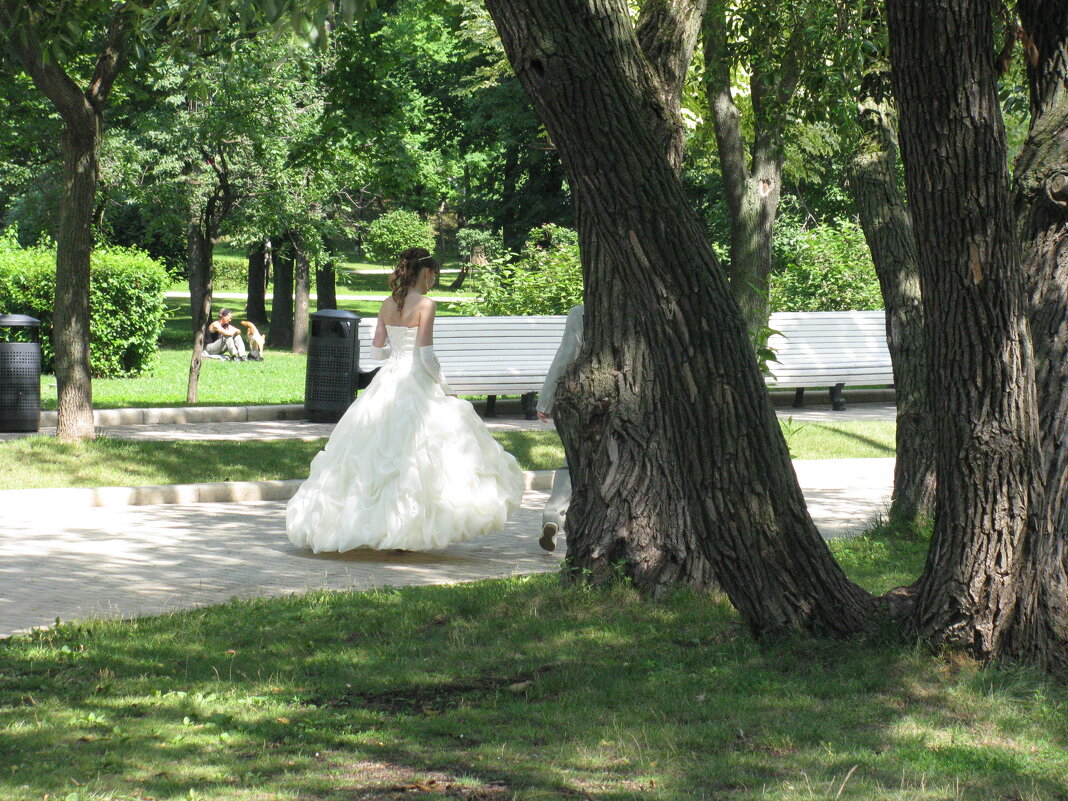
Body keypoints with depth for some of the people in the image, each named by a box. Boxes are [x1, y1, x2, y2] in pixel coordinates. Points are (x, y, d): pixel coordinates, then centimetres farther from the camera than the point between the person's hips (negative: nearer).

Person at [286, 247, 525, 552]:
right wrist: (445, 388, -5)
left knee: (379, 455, 13)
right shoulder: (424, 305, -11)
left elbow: (376, 350, 11)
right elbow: (427, 356, -15)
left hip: (387, 381, 7)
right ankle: (406, 530, -4)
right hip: (416, 382, -6)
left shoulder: (387, 305, 7)